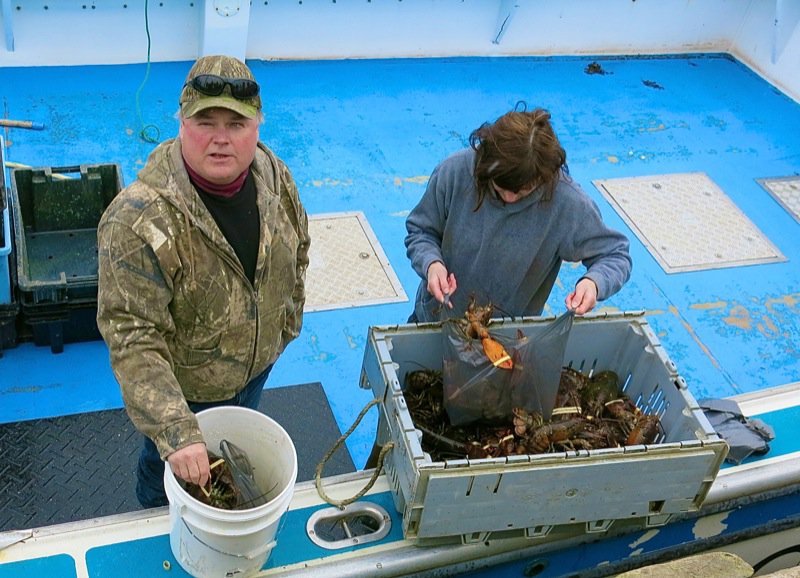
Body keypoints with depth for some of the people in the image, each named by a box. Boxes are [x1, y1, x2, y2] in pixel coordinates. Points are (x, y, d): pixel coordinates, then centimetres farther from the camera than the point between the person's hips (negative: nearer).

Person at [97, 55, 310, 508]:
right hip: (184, 388, -5)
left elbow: (298, 247, 4)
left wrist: (288, 322, 10)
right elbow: (133, 339, -35)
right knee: (169, 468, 25)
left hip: (259, 363, 5)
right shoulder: (140, 220, -36)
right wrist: (175, 431, -41)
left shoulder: (274, 176, -16)